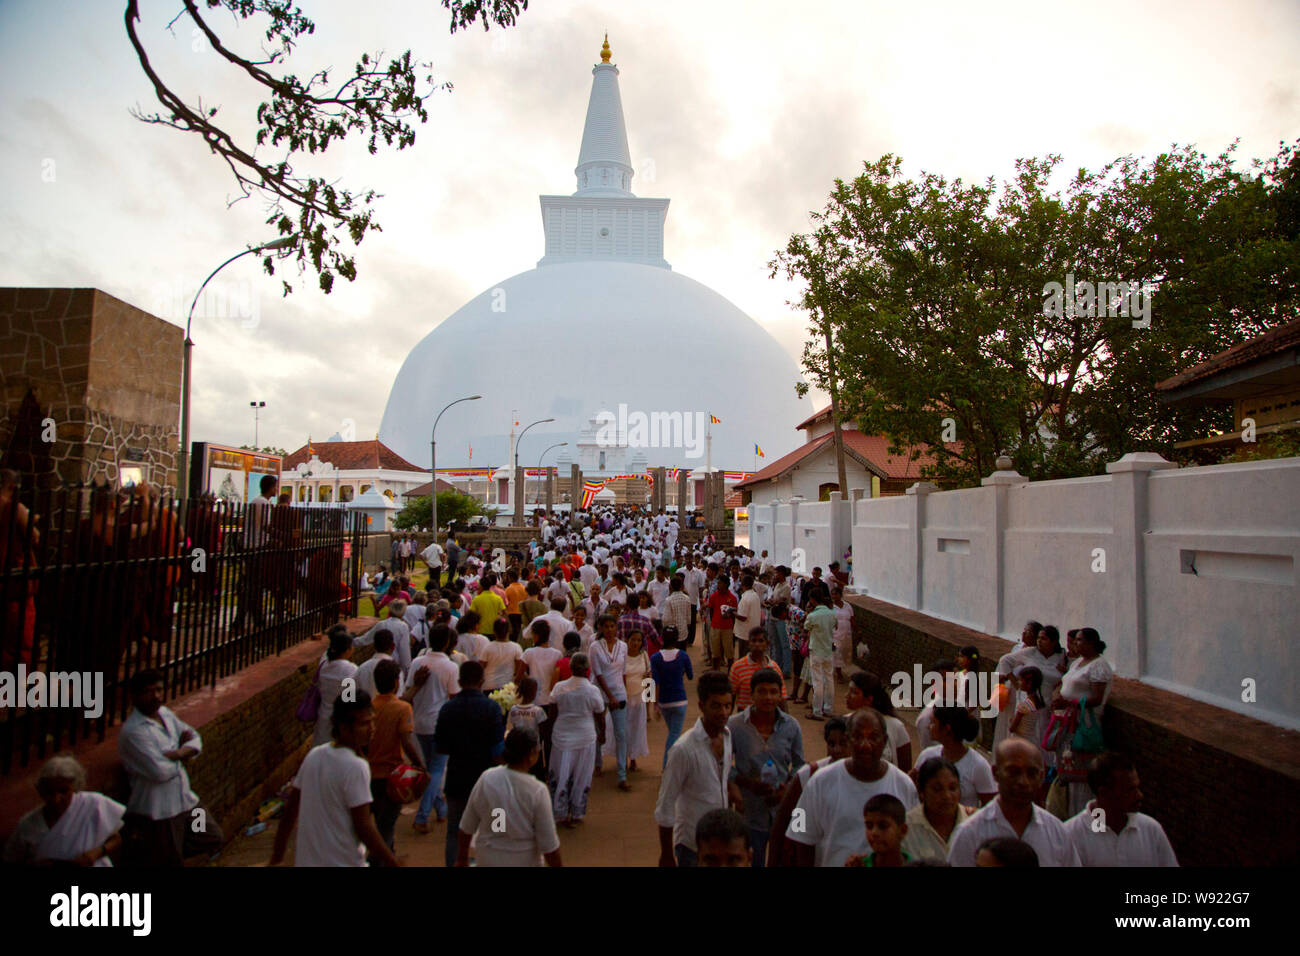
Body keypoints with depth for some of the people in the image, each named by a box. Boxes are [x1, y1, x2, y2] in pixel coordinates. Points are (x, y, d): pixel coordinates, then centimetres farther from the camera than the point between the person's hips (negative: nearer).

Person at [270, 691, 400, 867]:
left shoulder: (313, 755, 1)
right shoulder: (355, 767, -21)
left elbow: (290, 810, 7)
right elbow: (364, 828, -20)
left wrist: (277, 858, 17)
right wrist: (394, 863, -11)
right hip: (342, 862, -8)